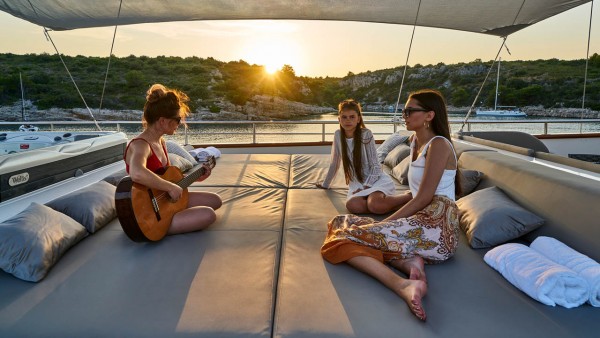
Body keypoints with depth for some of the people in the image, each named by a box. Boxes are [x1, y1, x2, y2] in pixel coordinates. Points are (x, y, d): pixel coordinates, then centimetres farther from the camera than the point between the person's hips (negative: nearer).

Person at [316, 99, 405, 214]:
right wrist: (325, 184, 20)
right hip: (357, 184, 3)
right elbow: (334, 163, 15)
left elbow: (375, 165, -8)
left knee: (375, 205, -37)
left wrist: (366, 186, -19)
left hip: (376, 179, -3)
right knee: (352, 206, -34)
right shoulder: (338, 135, 4)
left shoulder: (366, 134, -8)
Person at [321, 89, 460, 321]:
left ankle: (403, 284, -34)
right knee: (343, 223, -2)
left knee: (344, 239, -20)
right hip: (421, 221, 9)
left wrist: (385, 222, -12)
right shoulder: (416, 141, 20)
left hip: (436, 225, -9)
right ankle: (408, 261, -17)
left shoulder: (439, 145, -7)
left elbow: (423, 199, -14)